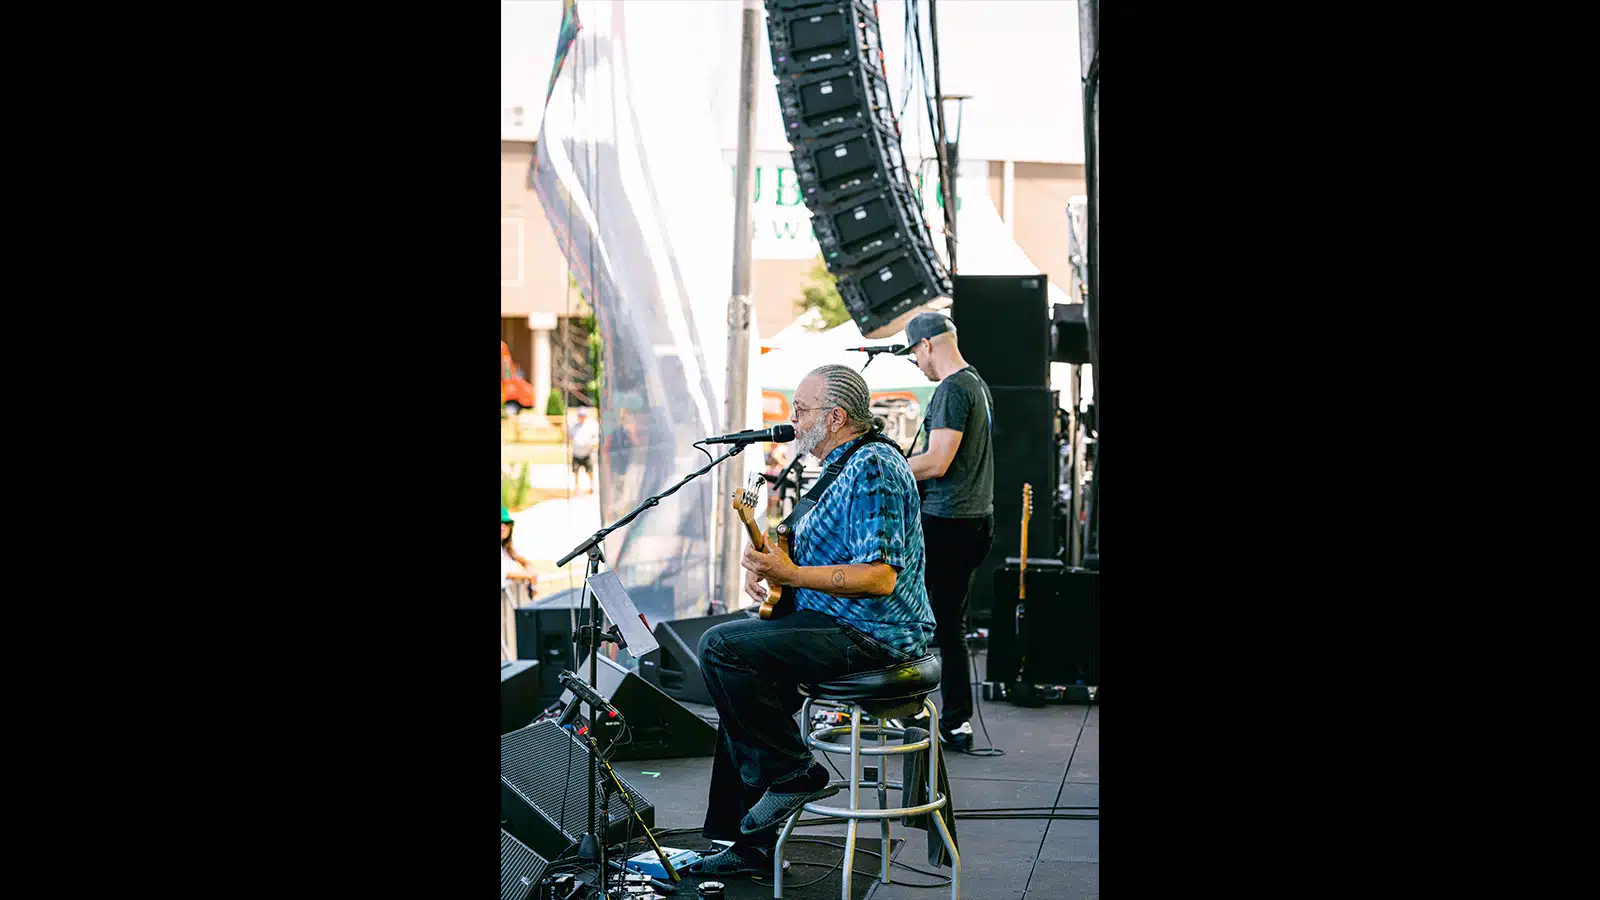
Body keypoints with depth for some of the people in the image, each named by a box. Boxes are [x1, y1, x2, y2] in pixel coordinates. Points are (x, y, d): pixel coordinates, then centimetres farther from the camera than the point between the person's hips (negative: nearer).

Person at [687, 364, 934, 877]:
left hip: (871, 638, -11)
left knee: (720, 648, -19)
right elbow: (826, 554, 28)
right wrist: (768, 566, 9)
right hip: (848, 626, 11)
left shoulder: (871, 467, -17)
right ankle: (753, 844, 17)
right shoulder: (845, 465, 18)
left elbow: (880, 576, -26)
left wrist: (792, 575, -25)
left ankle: (794, 773, -7)